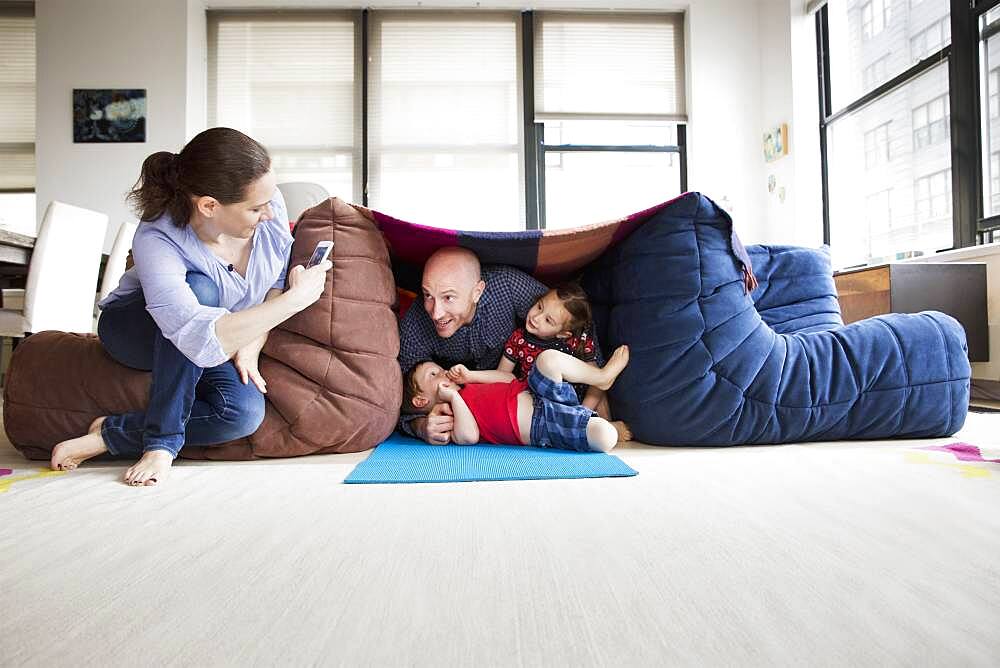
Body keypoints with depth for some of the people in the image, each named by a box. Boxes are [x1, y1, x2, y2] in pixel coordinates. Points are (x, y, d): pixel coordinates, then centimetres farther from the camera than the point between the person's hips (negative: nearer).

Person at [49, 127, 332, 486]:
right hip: (133, 329, -3)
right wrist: (297, 297, -42)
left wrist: (251, 346, -20)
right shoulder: (156, 242, -35)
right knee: (201, 288, -38)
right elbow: (206, 343, -47)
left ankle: (108, 435, -9)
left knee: (244, 412, -28)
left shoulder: (269, 202, -23)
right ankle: (162, 442, -25)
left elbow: (279, 279, -8)